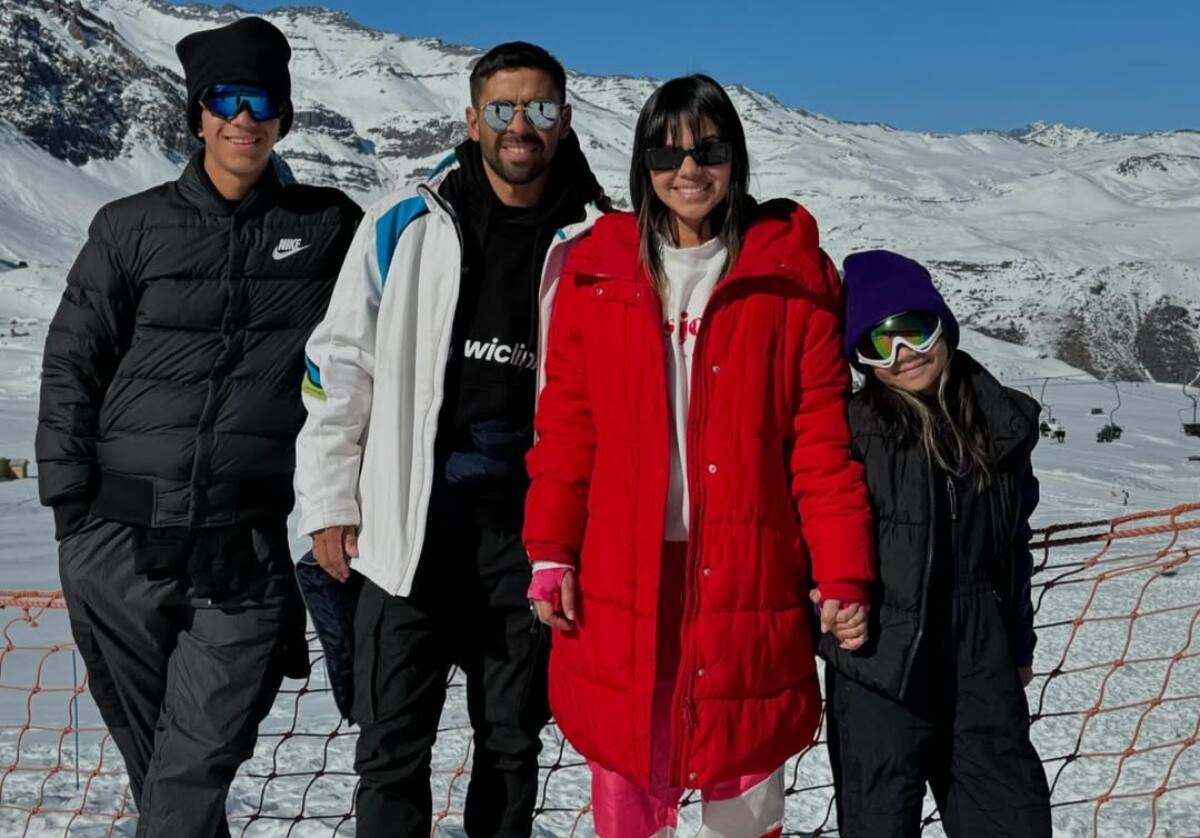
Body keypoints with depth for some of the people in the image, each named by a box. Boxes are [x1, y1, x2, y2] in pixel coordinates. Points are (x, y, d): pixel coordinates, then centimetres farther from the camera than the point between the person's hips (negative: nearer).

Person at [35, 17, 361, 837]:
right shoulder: (132, 227, 6)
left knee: (195, 770, -5)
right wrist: (69, 497, -1)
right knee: (152, 757, 13)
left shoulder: (329, 228, 5)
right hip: (118, 545, 2)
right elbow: (72, 364, 7)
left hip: (245, 552, -1)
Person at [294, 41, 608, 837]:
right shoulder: (405, 225, 2)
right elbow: (340, 365, 4)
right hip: (410, 519, 0)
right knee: (393, 744, 4)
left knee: (513, 740, 13)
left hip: (532, 524, 1)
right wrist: (330, 501, -1)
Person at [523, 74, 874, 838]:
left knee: (743, 774, 9)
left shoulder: (793, 275, 0)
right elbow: (567, 423, 6)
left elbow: (823, 437, -3)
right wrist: (551, 551, 0)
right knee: (624, 773, 11)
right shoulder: (597, 269, 5)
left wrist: (843, 574, -8)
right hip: (619, 580, 2)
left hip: (746, 578, -1)